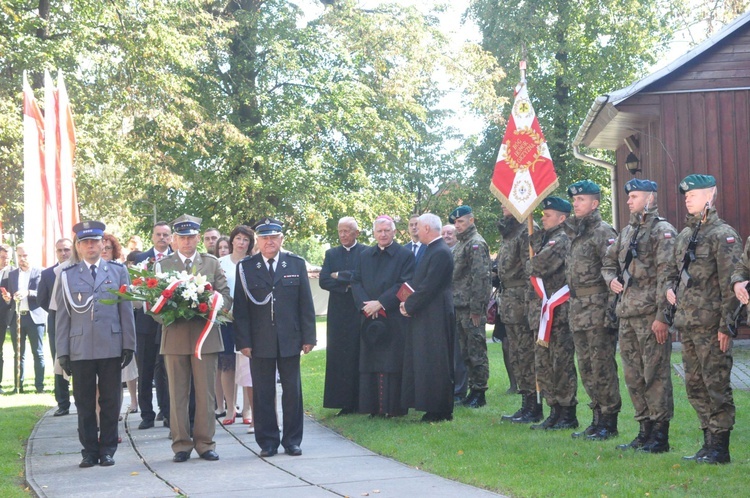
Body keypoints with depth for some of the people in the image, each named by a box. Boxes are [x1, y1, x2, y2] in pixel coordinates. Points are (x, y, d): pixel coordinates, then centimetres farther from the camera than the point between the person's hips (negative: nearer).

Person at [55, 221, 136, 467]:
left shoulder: (118, 271, 10)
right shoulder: (67, 276, 9)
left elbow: (126, 310, 8)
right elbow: (62, 316, 7)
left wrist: (129, 345, 1)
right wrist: (62, 352, 1)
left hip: (111, 347, 0)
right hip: (80, 350, 0)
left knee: (110, 402, 3)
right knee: (85, 404, 4)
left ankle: (107, 450, 12)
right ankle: (89, 451, 12)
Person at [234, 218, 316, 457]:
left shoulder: (296, 264, 6)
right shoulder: (245, 267, 3)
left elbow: (306, 303, 5)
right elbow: (240, 308, 2)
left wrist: (308, 337, 0)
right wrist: (243, 341, -5)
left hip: (289, 339, 1)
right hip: (259, 342, -1)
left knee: (292, 391, 6)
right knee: (262, 393, 4)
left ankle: (292, 441, 15)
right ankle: (267, 442, 12)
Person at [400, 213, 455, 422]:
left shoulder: (440, 253, -17)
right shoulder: (431, 250, 15)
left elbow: (428, 286, -21)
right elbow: (420, 282, 18)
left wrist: (409, 306, -13)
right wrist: (408, 302, 4)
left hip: (435, 317, -10)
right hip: (425, 315, 10)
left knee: (434, 364, -5)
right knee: (424, 363, 12)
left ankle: (439, 411, 0)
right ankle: (435, 409, 16)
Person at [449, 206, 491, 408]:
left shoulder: (476, 244, -10)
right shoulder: (459, 245, 19)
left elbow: (480, 277, -16)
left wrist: (476, 309, -19)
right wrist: (454, 304, 15)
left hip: (472, 307, -9)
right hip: (460, 307, 9)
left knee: (476, 351, -5)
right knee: (466, 351, 12)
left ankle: (479, 393, -2)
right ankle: (473, 390, 17)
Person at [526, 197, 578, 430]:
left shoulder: (562, 240, -12)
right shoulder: (542, 237, 17)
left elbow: (541, 265, -22)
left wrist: (530, 265, -1)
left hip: (558, 312, -9)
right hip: (541, 310, 9)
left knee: (562, 363, -3)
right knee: (543, 364, 12)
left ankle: (568, 415, 3)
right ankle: (555, 411, 19)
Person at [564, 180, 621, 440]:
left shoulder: (603, 233, -9)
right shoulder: (575, 234, 17)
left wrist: (612, 311, -20)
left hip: (597, 310, -9)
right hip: (577, 311, 9)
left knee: (602, 368, -6)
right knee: (587, 369, 12)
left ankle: (608, 423, 0)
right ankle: (597, 420, 19)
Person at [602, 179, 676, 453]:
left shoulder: (663, 231, -7)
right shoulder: (627, 232, 17)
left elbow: (666, 276, -14)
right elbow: (609, 261, 30)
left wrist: (662, 316, -19)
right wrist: (611, 279, 7)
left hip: (650, 315, -8)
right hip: (627, 315, 8)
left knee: (655, 374, -6)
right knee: (633, 375, 11)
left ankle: (660, 435, -1)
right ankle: (644, 431, 19)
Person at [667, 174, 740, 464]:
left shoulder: (723, 235, -8)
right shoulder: (684, 236, 15)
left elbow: (730, 284, -12)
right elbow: (674, 272, 28)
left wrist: (726, 325, -16)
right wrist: (670, 288, 5)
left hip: (711, 324, -8)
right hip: (686, 323, 8)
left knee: (716, 385, -4)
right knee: (695, 386, 11)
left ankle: (720, 448, 1)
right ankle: (709, 442, 19)